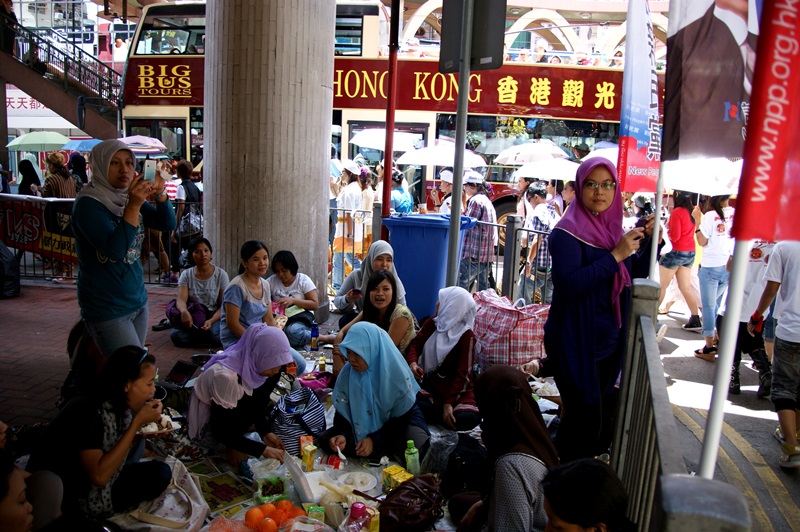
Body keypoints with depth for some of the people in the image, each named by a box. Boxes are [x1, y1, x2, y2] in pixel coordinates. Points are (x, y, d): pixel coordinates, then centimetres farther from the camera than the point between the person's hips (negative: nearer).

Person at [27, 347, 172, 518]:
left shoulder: (118, 406, -4)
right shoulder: (87, 411, -27)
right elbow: (99, 476, -29)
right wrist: (137, 422, -28)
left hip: (84, 481, 8)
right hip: (66, 498, -8)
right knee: (159, 473, -12)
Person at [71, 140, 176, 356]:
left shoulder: (128, 197, 7)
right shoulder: (88, 204, -15)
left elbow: (167, 224, 2)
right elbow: (116, 250, -26)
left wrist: (160, 194, -16)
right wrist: (134, 205, -33)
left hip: (138, 301, 7)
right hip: (108, 309, -7)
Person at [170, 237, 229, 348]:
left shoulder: (221, 274, -1)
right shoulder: (186, 275, 4)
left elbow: (223, 306, -5)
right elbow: (181, 300, -10)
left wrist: (211, 321, -24)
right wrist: (184, 311, -35)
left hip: (214, 317, -2)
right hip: (192, 317, 2)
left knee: (215, 335, -34)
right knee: (175, 335, -28)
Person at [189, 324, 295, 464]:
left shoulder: (250, 362, -19)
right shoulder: (226, 377, -39)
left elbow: (257, 401, -2)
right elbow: (221, 432, -30)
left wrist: (265, 432, -12)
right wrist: (263, 449, -27)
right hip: (209, 416, -6)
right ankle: (234, 445, -6)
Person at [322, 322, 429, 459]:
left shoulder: (397, 374, -23)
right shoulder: (347, 373, -14)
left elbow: (401, 418, -15)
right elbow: (342, 411, -5)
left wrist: (375, 439, -25)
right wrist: (341, 434, -25)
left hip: (399, 424, -4)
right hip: (363, 426, 4)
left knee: (416, 448, -34)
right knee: (326, 439, -21)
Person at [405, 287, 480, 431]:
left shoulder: (466, 336, -7)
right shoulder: (432, 323, 8)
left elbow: (463, 373, -12)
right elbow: (415, 344, 0)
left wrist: (449, 402, -21)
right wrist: (412, 362, -24)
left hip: (455, 389, -2)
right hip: (429, 384, 3)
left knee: (468, 419, -33)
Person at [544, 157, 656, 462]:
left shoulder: (613, 229, 9)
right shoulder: (567, 232, -13)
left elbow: (635, 276, 15)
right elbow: (568, 283, -27)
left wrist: (649, 241, 0)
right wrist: (615, 255, -24)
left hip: (608, 342, 7)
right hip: (575, 343, -7)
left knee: (602, 417, 16)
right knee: (584, 416, -6)